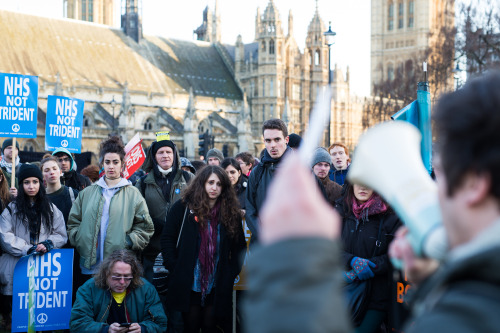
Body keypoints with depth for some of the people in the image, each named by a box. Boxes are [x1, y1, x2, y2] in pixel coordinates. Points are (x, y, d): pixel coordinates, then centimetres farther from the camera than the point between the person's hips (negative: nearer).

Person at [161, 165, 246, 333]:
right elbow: (167, 238, 0)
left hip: (217, 286, 2)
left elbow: (239, 246, 13)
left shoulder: (231, 212, 6)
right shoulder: (183, 207, -1)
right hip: (189, 283, -2)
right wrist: (174, 268, -7)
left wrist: (231, 272, 3)